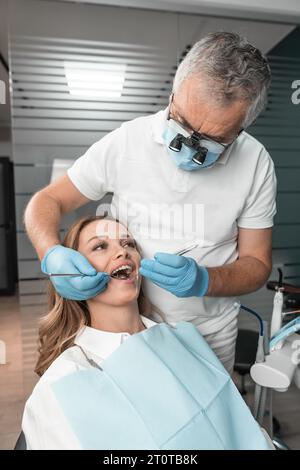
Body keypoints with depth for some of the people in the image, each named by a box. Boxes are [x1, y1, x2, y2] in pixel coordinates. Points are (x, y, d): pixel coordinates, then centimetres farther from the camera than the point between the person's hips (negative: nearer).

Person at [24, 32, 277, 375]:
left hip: (209, 335, 1)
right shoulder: (125, 142, -17)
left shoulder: (255, 164, -14)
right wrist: (51, 254, -28)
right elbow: (46, 201, -7)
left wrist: (204, 281, -27)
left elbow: (257, 264, -7)